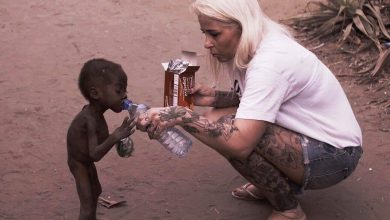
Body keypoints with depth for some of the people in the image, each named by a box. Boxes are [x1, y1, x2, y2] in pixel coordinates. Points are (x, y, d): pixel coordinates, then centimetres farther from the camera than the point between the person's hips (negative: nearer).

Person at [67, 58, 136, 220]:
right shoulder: (90, 120, -37)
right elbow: (95, 154, -43)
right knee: (88, 207, -9)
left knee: (95, 191, 29)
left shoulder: (93, 111, -11)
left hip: (86, 161, 10)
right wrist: (114, 138, -54)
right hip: (80, 163, -10)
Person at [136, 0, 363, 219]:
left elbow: (240, 142, -36)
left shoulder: (271, 60, -29)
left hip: (334, 153, -9)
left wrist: (180, 115, -33)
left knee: (230, 132, -26)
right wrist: (216, 97, -8)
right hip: (305, 138, 9)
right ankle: (280, 183, 14)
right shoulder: (249, 49, -2)